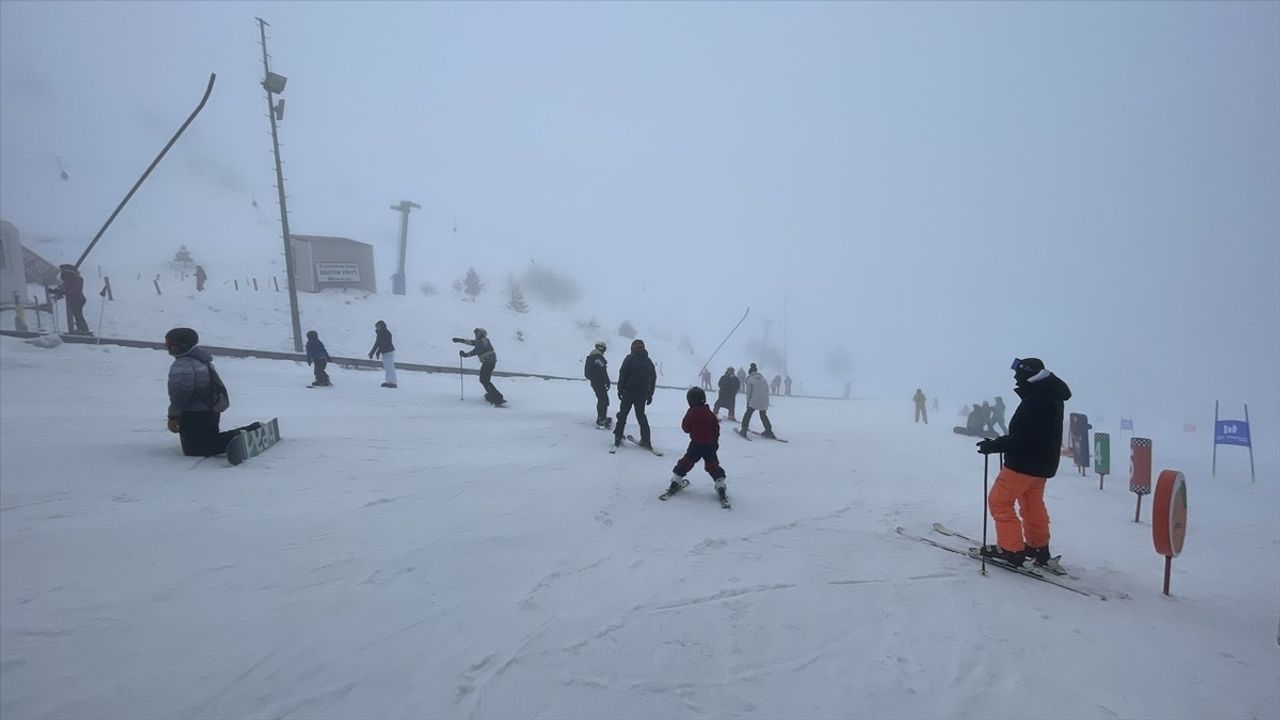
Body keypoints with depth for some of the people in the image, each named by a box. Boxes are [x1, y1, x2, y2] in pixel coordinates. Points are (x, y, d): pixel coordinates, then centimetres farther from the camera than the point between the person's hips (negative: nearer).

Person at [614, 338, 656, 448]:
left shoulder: (630, 358, -4)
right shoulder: (649, 361, 11)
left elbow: (622, 374, -9)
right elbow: (653, 379, 14)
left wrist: (620, 389, -3)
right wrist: (650, 395, 18)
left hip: (629, 392, -4)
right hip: (643, 394, 4)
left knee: (623, 414, 7)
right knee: (641, 415, 14)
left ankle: (618, 437, 2)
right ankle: (645, 440, 8)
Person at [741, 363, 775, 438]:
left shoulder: (749, 379, 1)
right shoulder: (763, 378, 14)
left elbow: (748, 392, 0)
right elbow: (767, 390, 13)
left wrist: (748, 402, 9)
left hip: (754, 401, -4)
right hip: (765, 401, 5)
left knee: (748, 414, 12)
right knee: (763, 415, 22)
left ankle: (744, 430, 7)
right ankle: (768, 431, 23)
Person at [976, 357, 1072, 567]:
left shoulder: (1035, 401, -25)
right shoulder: (1050, 396, 8)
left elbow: (1022, 438, -28)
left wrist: (994, 445, -22)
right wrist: (999, 441, 9)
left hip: (1024, 463, -10)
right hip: (1043, 464, 10)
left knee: (999, 501, 0)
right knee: (1032, 504, 23)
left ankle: (1011, 548, 3)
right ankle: (1038, 548, 33)